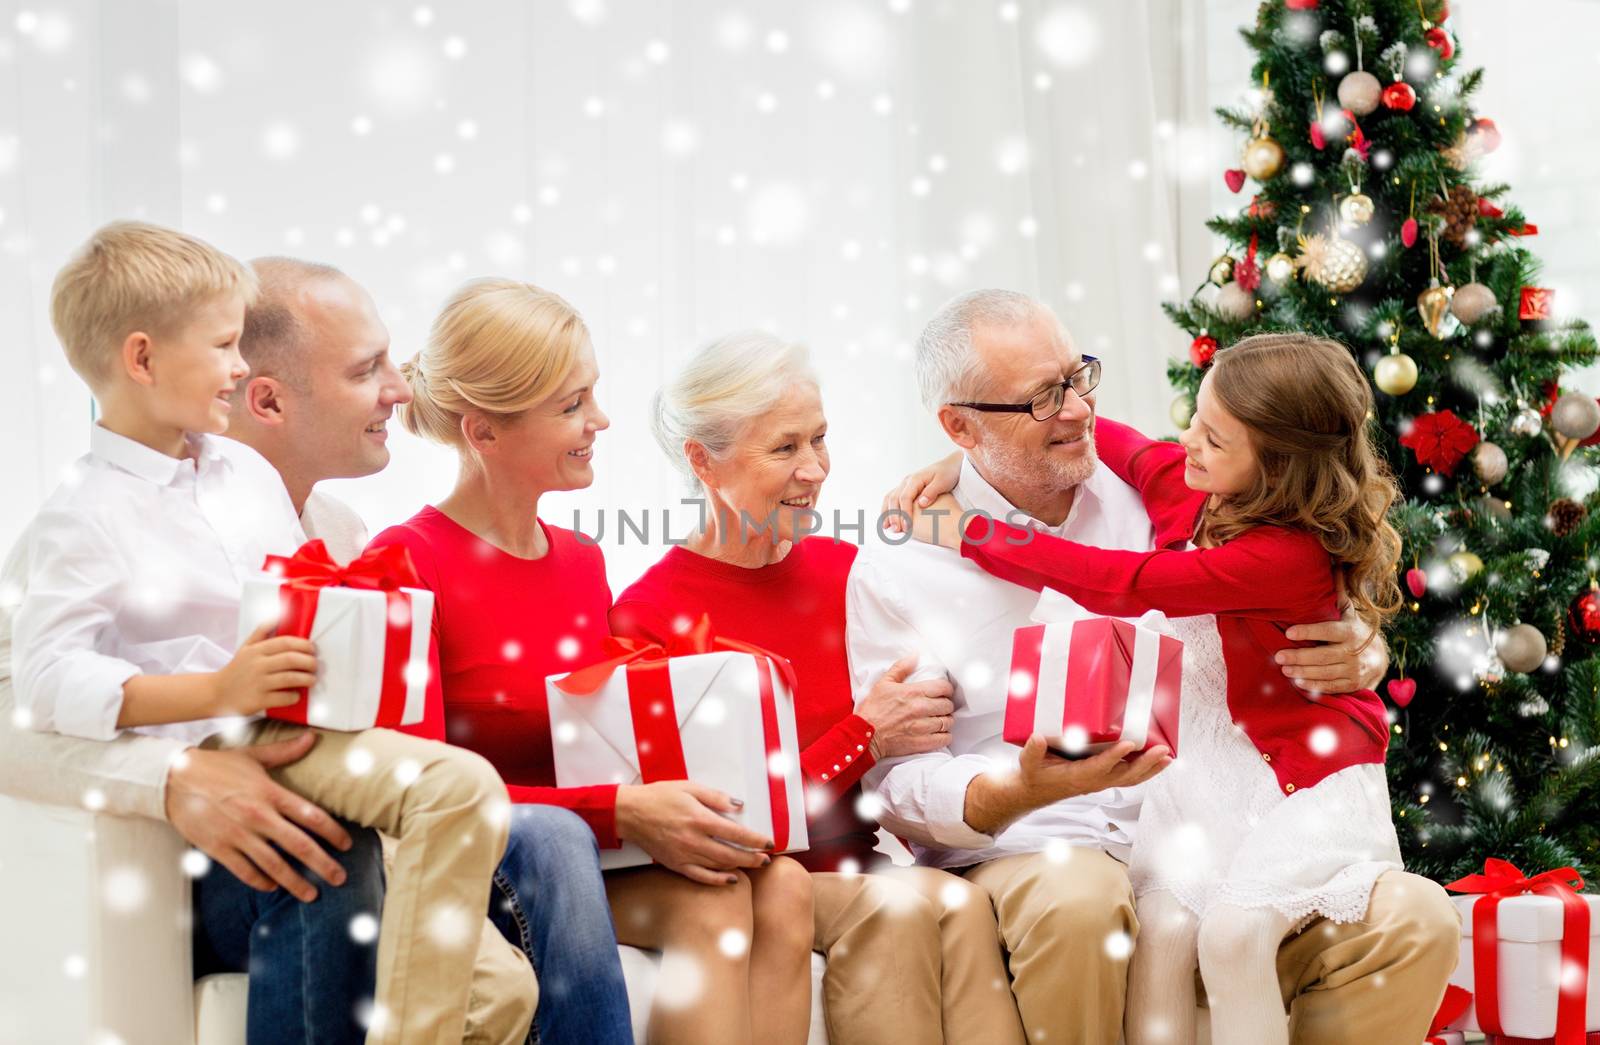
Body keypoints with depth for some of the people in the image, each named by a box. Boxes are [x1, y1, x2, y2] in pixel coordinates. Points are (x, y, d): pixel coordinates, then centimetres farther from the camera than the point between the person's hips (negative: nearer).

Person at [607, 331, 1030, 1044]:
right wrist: (864, 737, -14)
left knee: (960, 906, -29)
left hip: (858, 871, 5)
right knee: (899, 907, -33)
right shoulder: (646, 615, -7)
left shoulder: (842, 570, 10)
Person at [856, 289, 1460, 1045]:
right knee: (1081, 898, -39)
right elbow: (902, 784, -5)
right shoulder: (897, 569, 1)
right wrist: (1018, 790, -26)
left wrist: (1356, 657, -7)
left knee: (1416, 921, -18)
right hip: (1018, 861, -3)